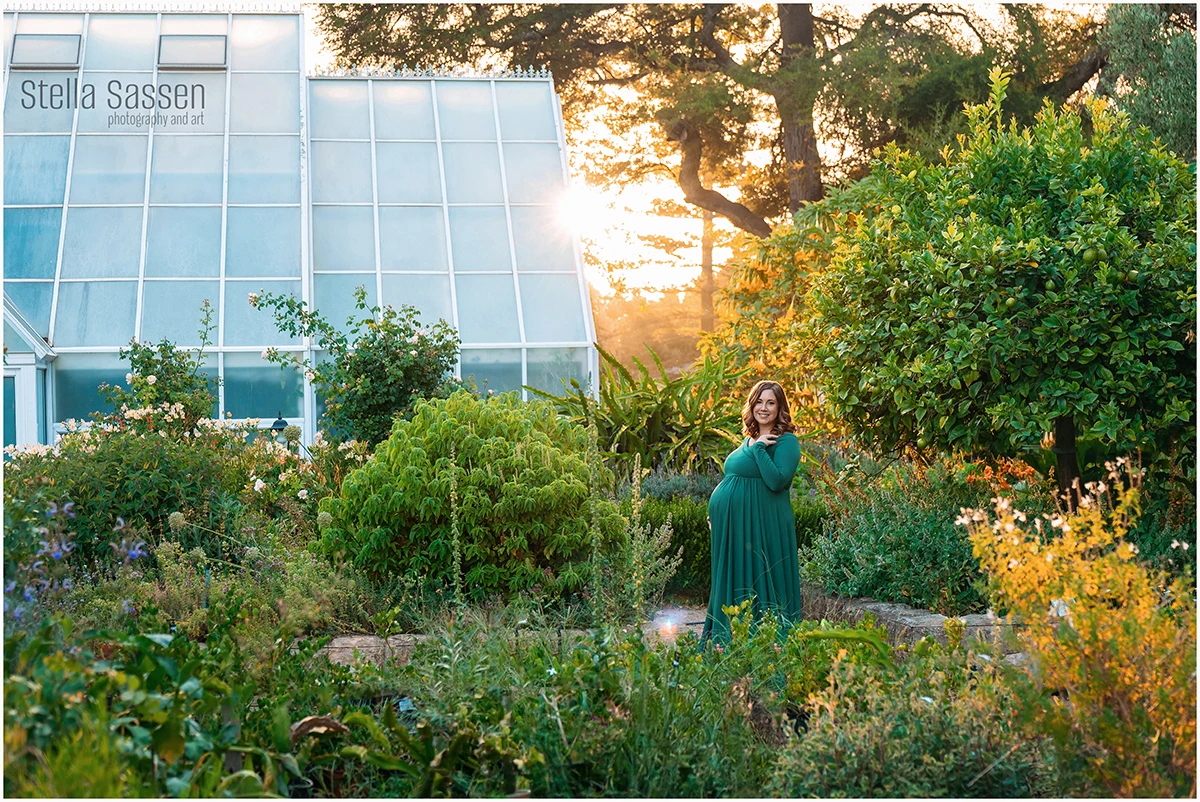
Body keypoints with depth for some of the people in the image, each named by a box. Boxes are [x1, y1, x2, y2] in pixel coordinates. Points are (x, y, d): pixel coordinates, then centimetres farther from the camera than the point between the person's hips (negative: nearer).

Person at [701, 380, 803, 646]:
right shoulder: (749, 440, 17)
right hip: (734, 525, 9)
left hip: (762, 525, -8)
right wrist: (717, 513, 20)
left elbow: (777, 481, -23)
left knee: (758, 586, -6)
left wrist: (759, 448, -18)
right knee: (733, 587, 11)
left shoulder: (786, 442, -8)